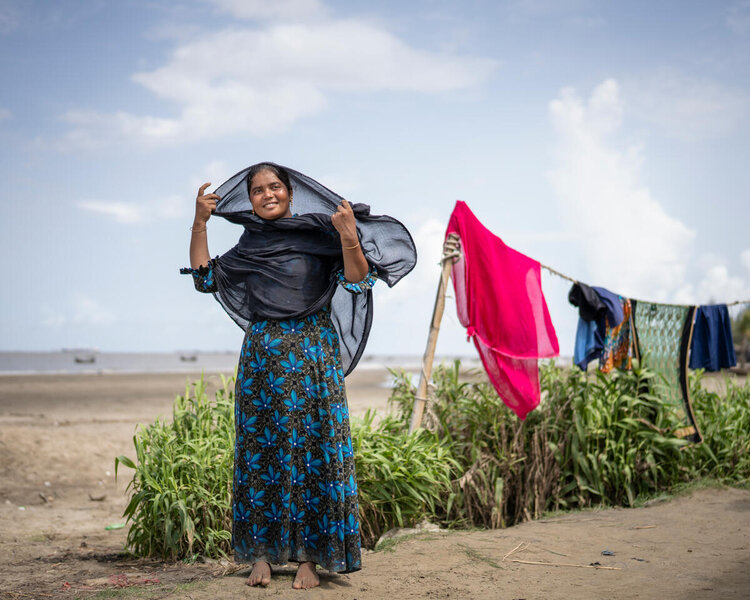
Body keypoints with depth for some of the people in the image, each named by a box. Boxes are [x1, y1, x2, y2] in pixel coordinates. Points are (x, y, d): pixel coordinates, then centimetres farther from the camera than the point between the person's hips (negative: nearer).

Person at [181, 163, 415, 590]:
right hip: (262, 359, 3)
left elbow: (356, 280, -8)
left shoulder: (318, 234, 1)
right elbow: (205, 278, 12)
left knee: (312, 451, -3)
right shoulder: (250, 246, 13)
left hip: (312, 358, -3)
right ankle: (261, 553, 10)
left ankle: (308, 556, 2)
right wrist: (200, 225, 4)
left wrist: (349, 237, -25)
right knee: (260, 451, 2)